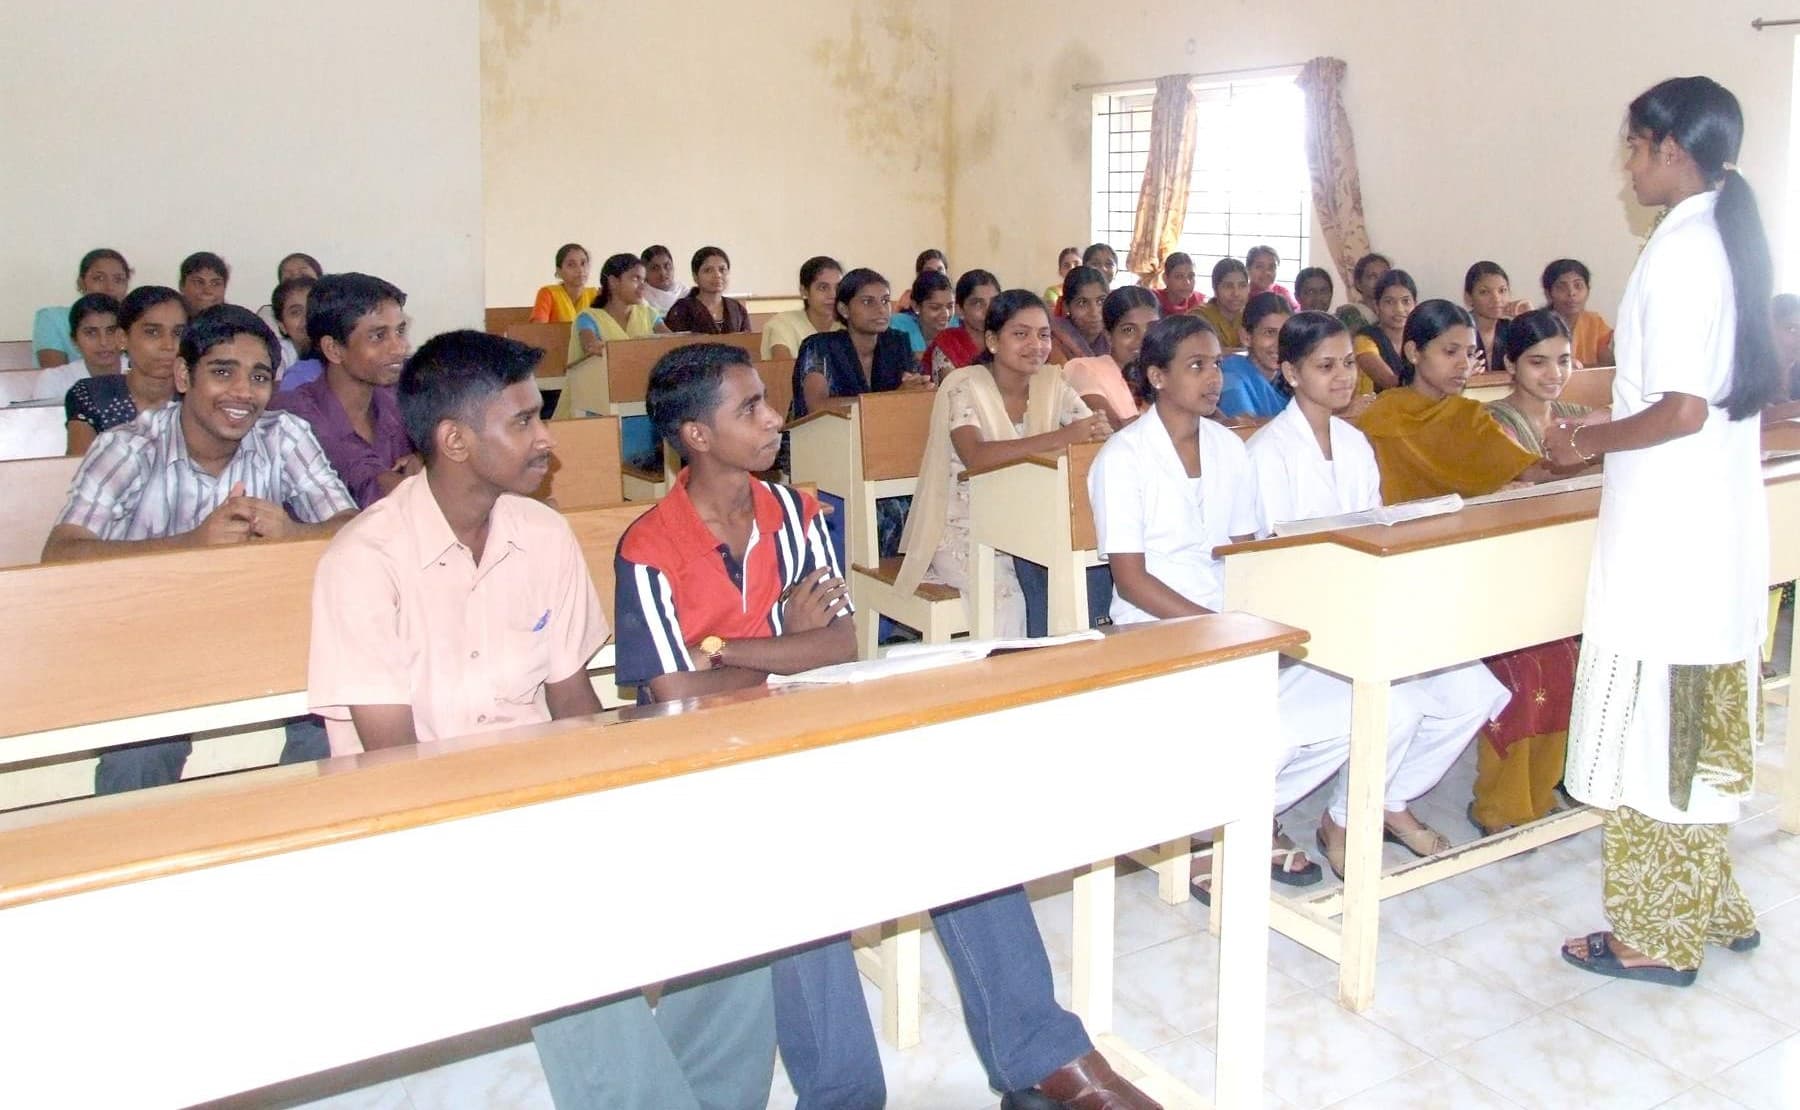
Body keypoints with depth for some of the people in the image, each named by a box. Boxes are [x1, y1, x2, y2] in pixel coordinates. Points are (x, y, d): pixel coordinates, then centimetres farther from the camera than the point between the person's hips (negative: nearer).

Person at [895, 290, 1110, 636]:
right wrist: (1063, 437, -37)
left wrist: (1103, 430, -28)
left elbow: (1095, 428, -3)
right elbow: (976, 456, -29)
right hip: (964, 532, -5)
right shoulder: (964, 385, -12)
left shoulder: (1051, 382, 4)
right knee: (1007, 595, -30)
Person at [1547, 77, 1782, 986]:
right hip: (1724, 524, 10)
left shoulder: (1678, 249, -17)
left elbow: (1682, 409, -23)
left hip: (1667, 529, -9)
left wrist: (1590, 443, -8)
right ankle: (1711, 907, 32)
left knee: (1647, 732, 1)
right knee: (1702, 730, 19)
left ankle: (1656, 937, 12)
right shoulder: (1732, 238, 11)